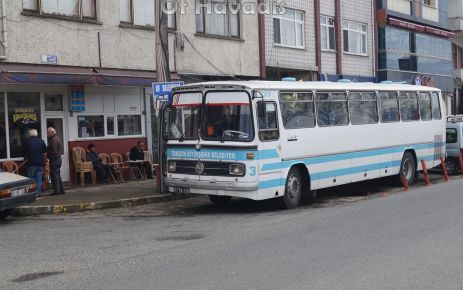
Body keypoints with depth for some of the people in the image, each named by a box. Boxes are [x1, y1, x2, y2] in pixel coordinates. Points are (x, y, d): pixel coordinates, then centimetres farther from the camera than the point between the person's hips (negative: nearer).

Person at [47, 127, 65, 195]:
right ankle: (61, 190, 19)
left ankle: (56, 191, -5)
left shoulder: (54, 140, -16)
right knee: (58, 175, 15)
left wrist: (49, 157, -13)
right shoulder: (57, 138, 17)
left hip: (54, 160, -11)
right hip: (58, 159, 11)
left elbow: (54, 152, -22)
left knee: (54, 175, -6)